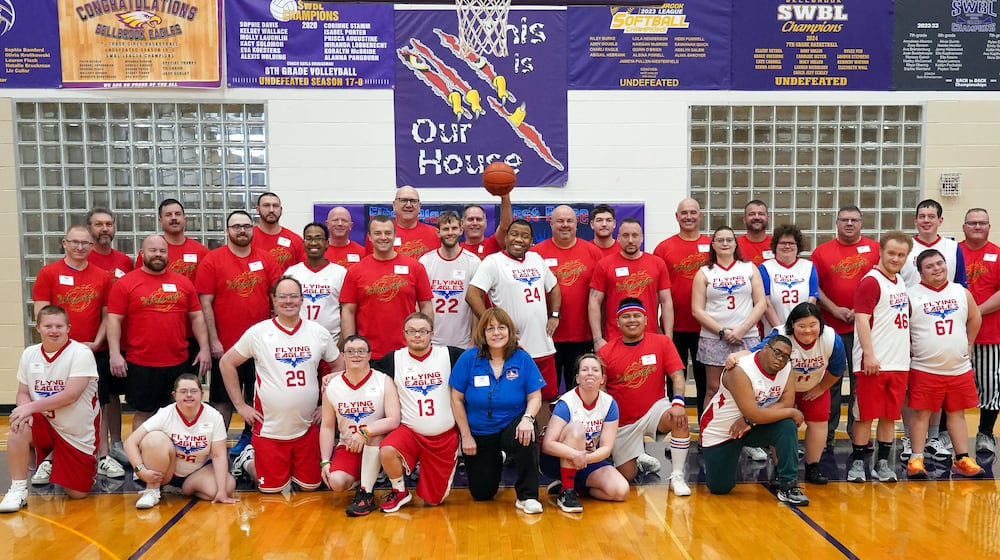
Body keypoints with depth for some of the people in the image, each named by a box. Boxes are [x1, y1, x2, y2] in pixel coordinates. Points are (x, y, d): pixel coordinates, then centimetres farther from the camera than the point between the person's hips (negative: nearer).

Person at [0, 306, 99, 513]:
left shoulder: (81, 353, -16)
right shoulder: (29, 354, 1)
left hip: (78, 434, -4)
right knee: (19, 428, -31)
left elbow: (70, 395, -23)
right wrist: (25, 410, -18)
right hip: (45, 425, 4)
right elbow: (22, 393, 3)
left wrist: (32, 407, -27)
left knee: (77, 494, -2)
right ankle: (18, 490, -12)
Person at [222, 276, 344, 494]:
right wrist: (240, 405, -2)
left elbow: (338, 365, 11)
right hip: (269, 429, -2)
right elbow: (226, 363, 2)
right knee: (273, 489, 5)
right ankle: (248, 460, 32)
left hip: (307, 429, 2)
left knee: (310, 486, 8)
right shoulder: (258, 332, -6)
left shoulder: (319, 332, 0)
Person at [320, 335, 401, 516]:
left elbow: (394, 421, -20)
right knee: (336, 482, -25)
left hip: (377, 446, -2)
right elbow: (327, 427, 4)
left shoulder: (384, 382, -11)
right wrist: (325, 461, -4)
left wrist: (364, 433, -32)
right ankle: (359, 480, 12)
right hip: (347, 446, 2)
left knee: (373, 435, -35)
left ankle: (366, 494, -21)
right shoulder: (331, 387, -1)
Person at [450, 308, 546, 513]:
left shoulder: (522, 358, -10)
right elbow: (457, 399, -6)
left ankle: (526, 496, -15)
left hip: (511, 426, -1)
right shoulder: (469, 358, -12)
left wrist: (528, 418, -29)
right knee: (481, 494, 8)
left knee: (527, 436, -38)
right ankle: (495, 463, 44)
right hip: (478, 433, 1)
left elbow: (535, 397, -8)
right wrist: (466, 435, -6)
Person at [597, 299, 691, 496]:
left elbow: (677, 376, -10)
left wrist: (678, 402, -28)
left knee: (679, 419, -34)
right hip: (623, 422, 1)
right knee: (627, 477, 0)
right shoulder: (606, 352, -7)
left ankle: (677, 477, -15)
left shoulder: (662, 342, -5)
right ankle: (641, 460, 37)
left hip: (654, 410, 0)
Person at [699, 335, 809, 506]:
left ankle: (787, 486, -13)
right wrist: (791, 412, -24)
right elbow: (753, 414, -33)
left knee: (788, 426, -23)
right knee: (720, 488, -3)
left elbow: (786, 402, -17)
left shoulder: (786, 368, -9)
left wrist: (748, 421, -26)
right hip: (719, 432, -5)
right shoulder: (740, 370, -29)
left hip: (753, 428, 5)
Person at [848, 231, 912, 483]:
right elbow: (862, 319, -17)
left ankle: (883, 462, 19)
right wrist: (869, 355, -22)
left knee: (890, 415, 11)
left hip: (900, 363, 7)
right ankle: (858, 462, 10)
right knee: (866, 415, 0)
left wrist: (907, 349, 15)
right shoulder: (871, 281, -10)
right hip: (874, 363, -7)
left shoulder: (900, 281, 13)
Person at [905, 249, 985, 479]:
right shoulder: (911, 296, -8)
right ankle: (916, 459, 7)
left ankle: (962, 460, 20)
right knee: (921, 413, 0)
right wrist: (909, 350, -4)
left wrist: (967, 345, 14)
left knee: (957, 413, 12)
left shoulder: (962, 293, 5)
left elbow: (975, 318, 17)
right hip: (924, 369, -4)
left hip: (960, 369, 4)